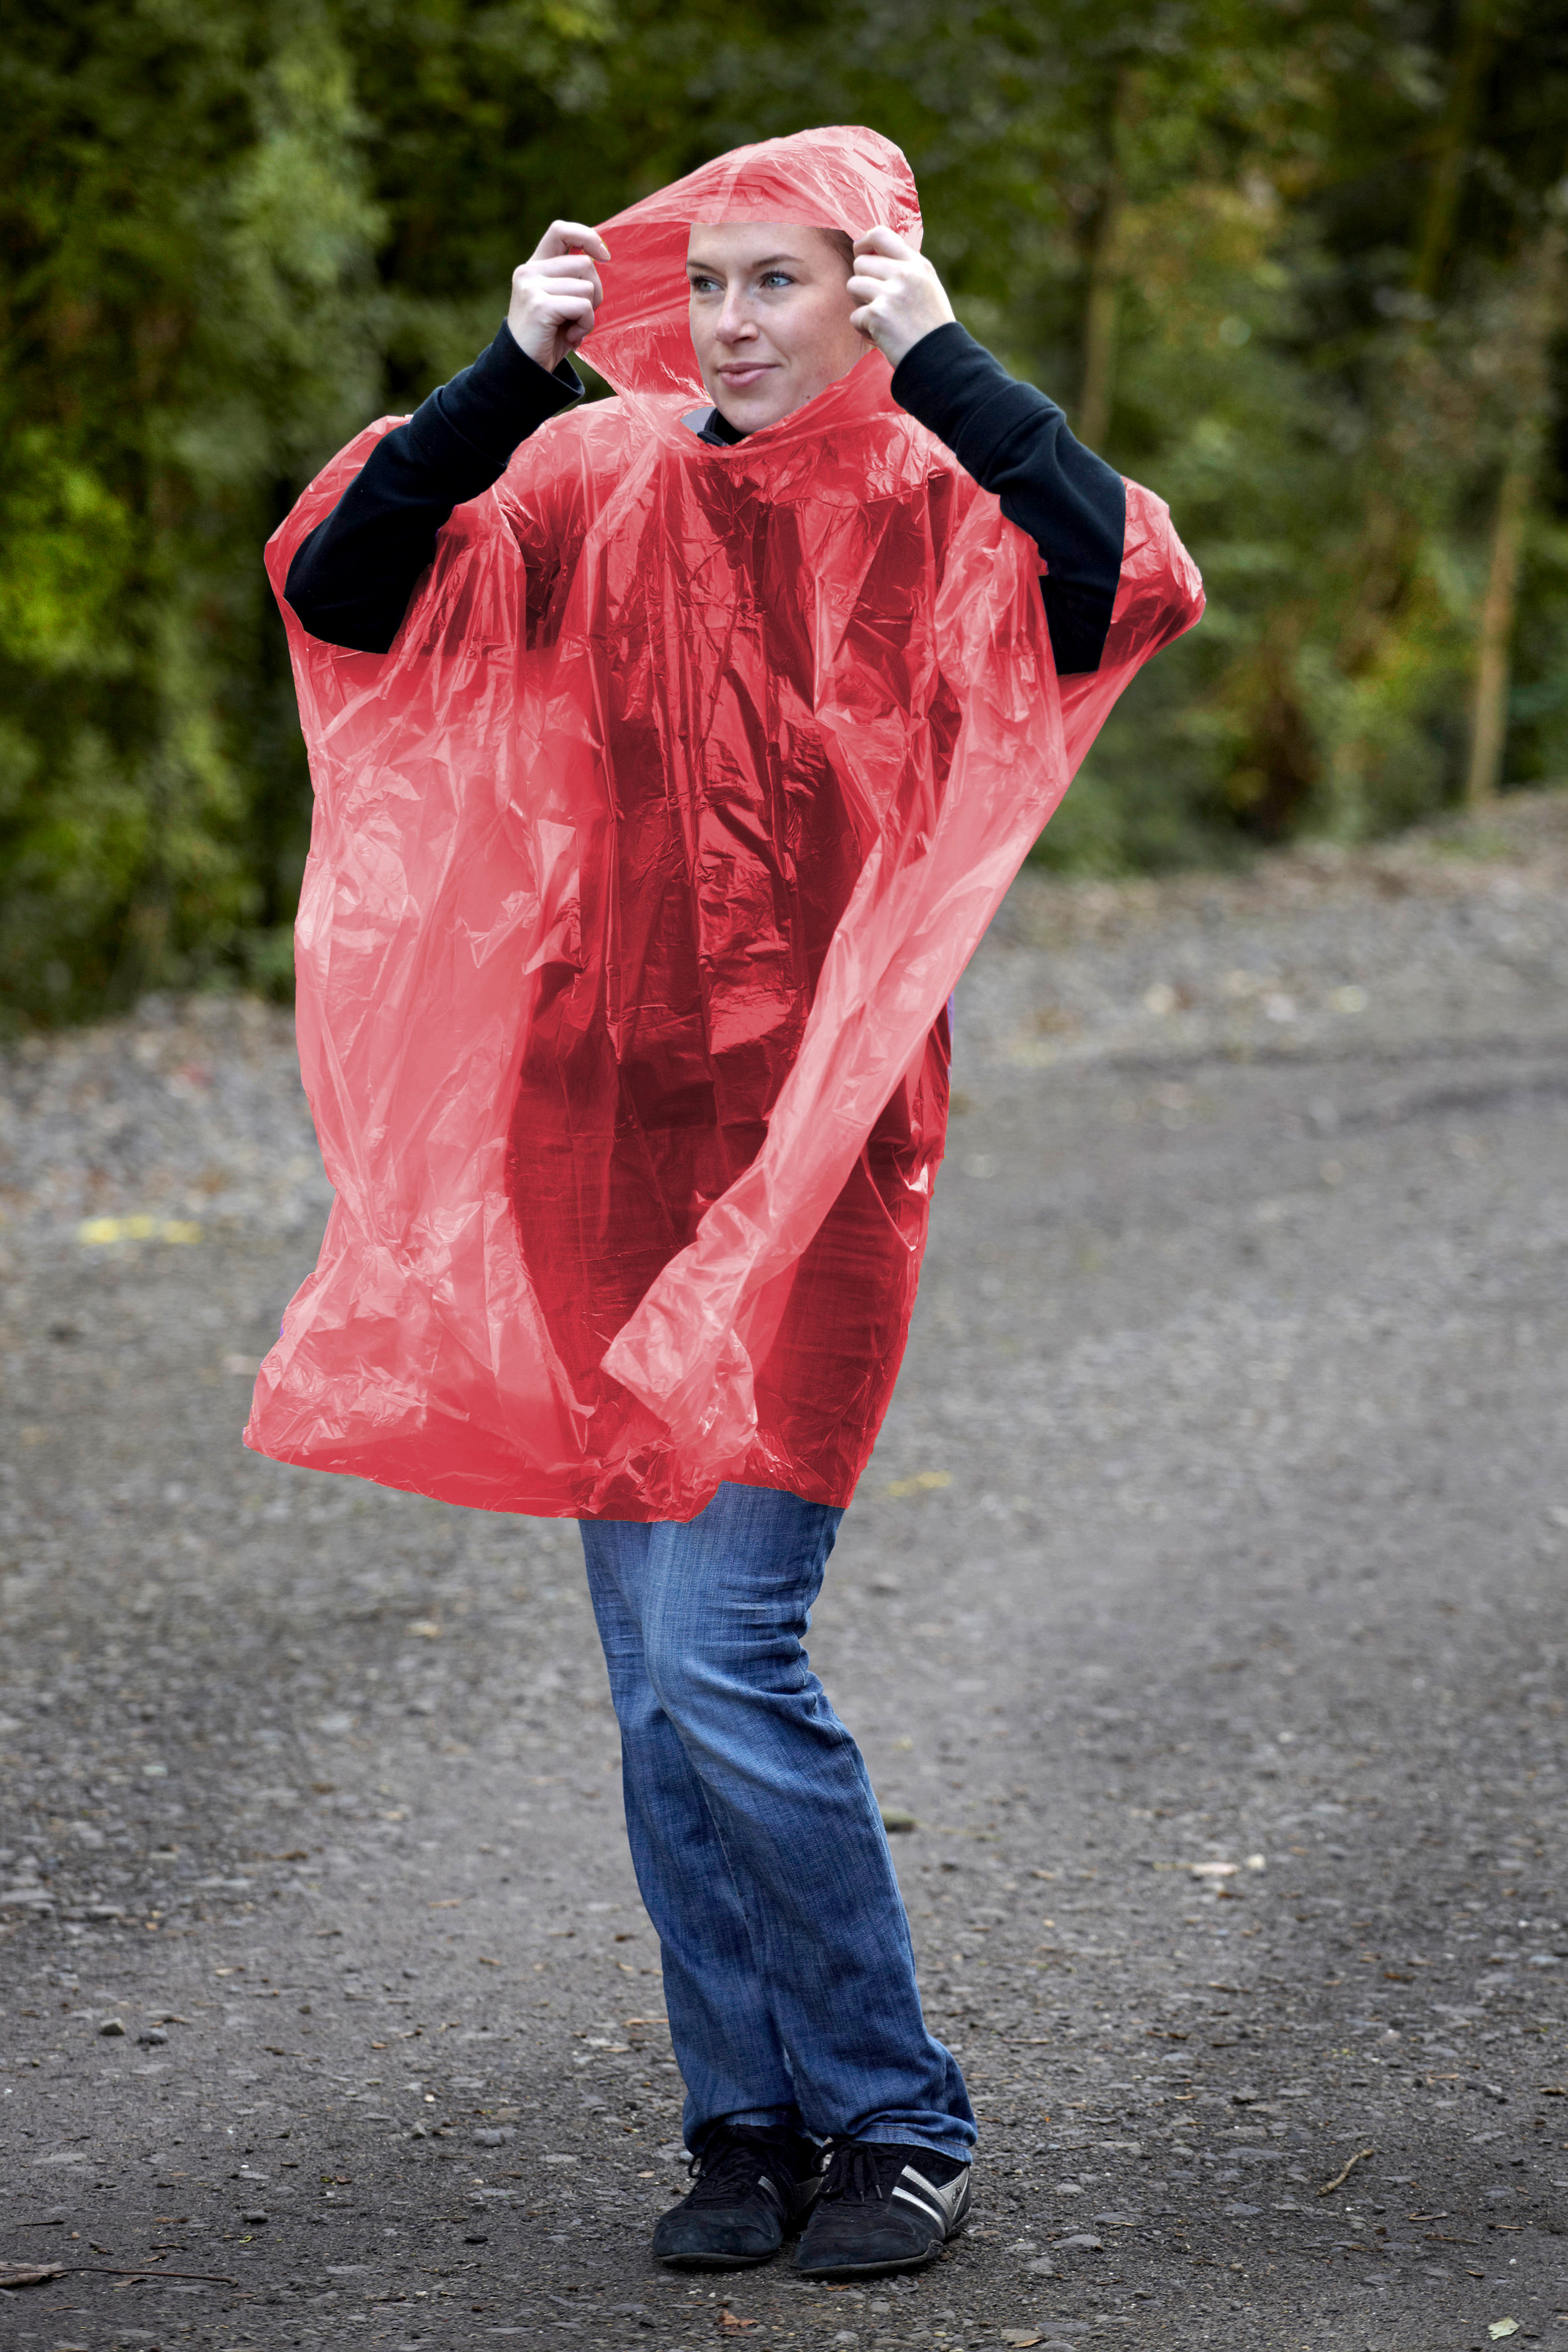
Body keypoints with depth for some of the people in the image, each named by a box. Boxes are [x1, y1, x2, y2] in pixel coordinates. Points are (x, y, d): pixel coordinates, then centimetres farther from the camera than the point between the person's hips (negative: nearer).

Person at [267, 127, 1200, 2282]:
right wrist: (512, 373, -6)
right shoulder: (605, 496, 7)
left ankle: (895, 2125, 5)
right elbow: (342, 592, 1)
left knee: (720, 1655, -12)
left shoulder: (933, 508, -4)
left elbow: (1128, 588, -25)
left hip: (817, 1136, -5)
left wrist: (942, 358, -18)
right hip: (616, 1124, 5)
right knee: (658, 1683, 8)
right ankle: (750, 2125, 21)